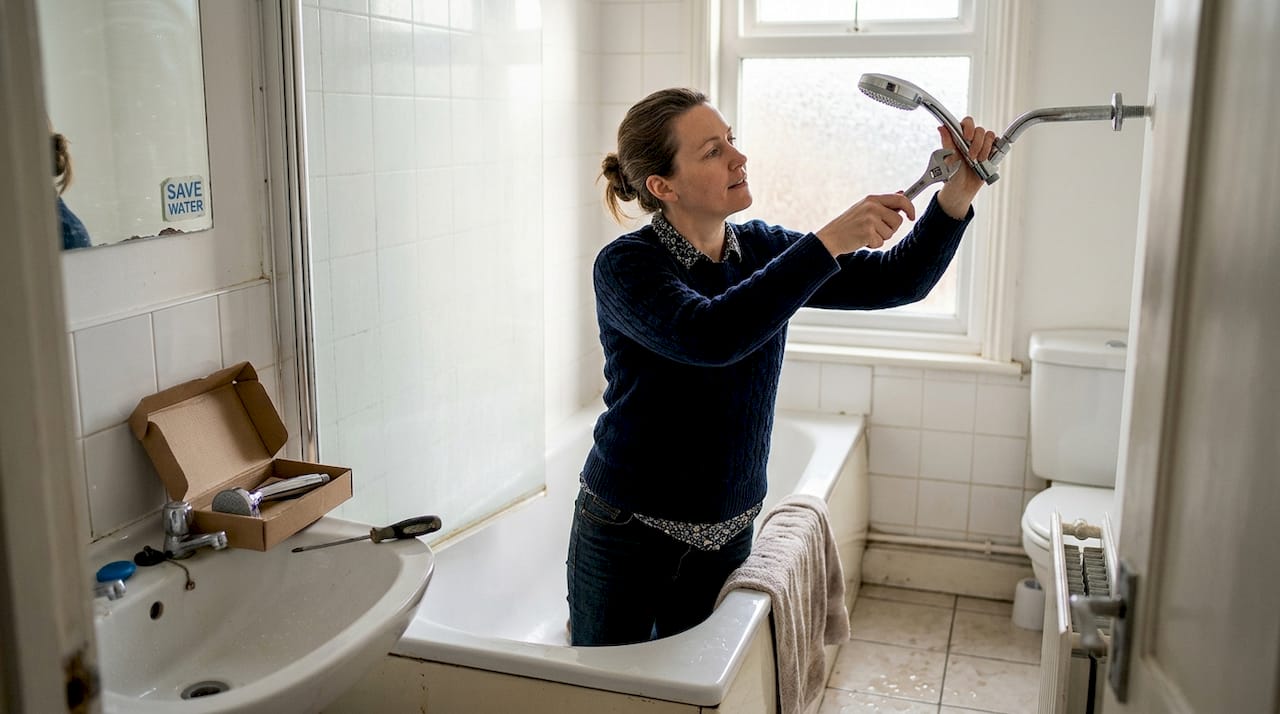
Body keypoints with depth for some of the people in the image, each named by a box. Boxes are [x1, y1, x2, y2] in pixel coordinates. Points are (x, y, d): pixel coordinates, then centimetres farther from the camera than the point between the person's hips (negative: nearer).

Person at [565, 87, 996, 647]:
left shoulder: (761, 249, 1)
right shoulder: (625, 266, -17)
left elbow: (898, 279, -2)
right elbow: (708, 336, -36)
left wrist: (956, 196, -19)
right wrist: (826, 242, -36)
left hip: (727, 533, 5)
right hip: (630, 532, -5)